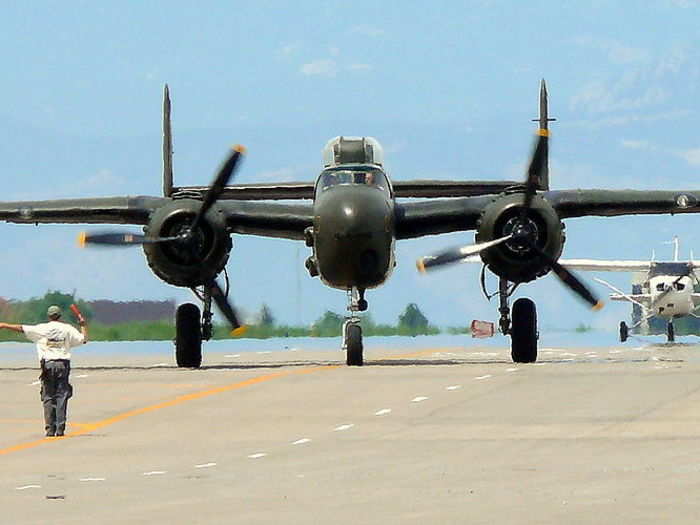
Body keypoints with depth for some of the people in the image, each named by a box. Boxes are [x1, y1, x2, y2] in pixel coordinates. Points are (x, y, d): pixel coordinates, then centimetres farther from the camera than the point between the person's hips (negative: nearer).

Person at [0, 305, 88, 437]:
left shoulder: (42, 329, 1)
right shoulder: (68, 329, 4)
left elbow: (22, 329, 0)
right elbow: (83, 339, 6)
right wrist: (83, 325, 21)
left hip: (47, 364, -1)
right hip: (63, 364, 1)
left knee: (48, 397, 4)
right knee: (61, 396, 3)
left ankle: (50, 429, -2)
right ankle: (60, 429, -4)